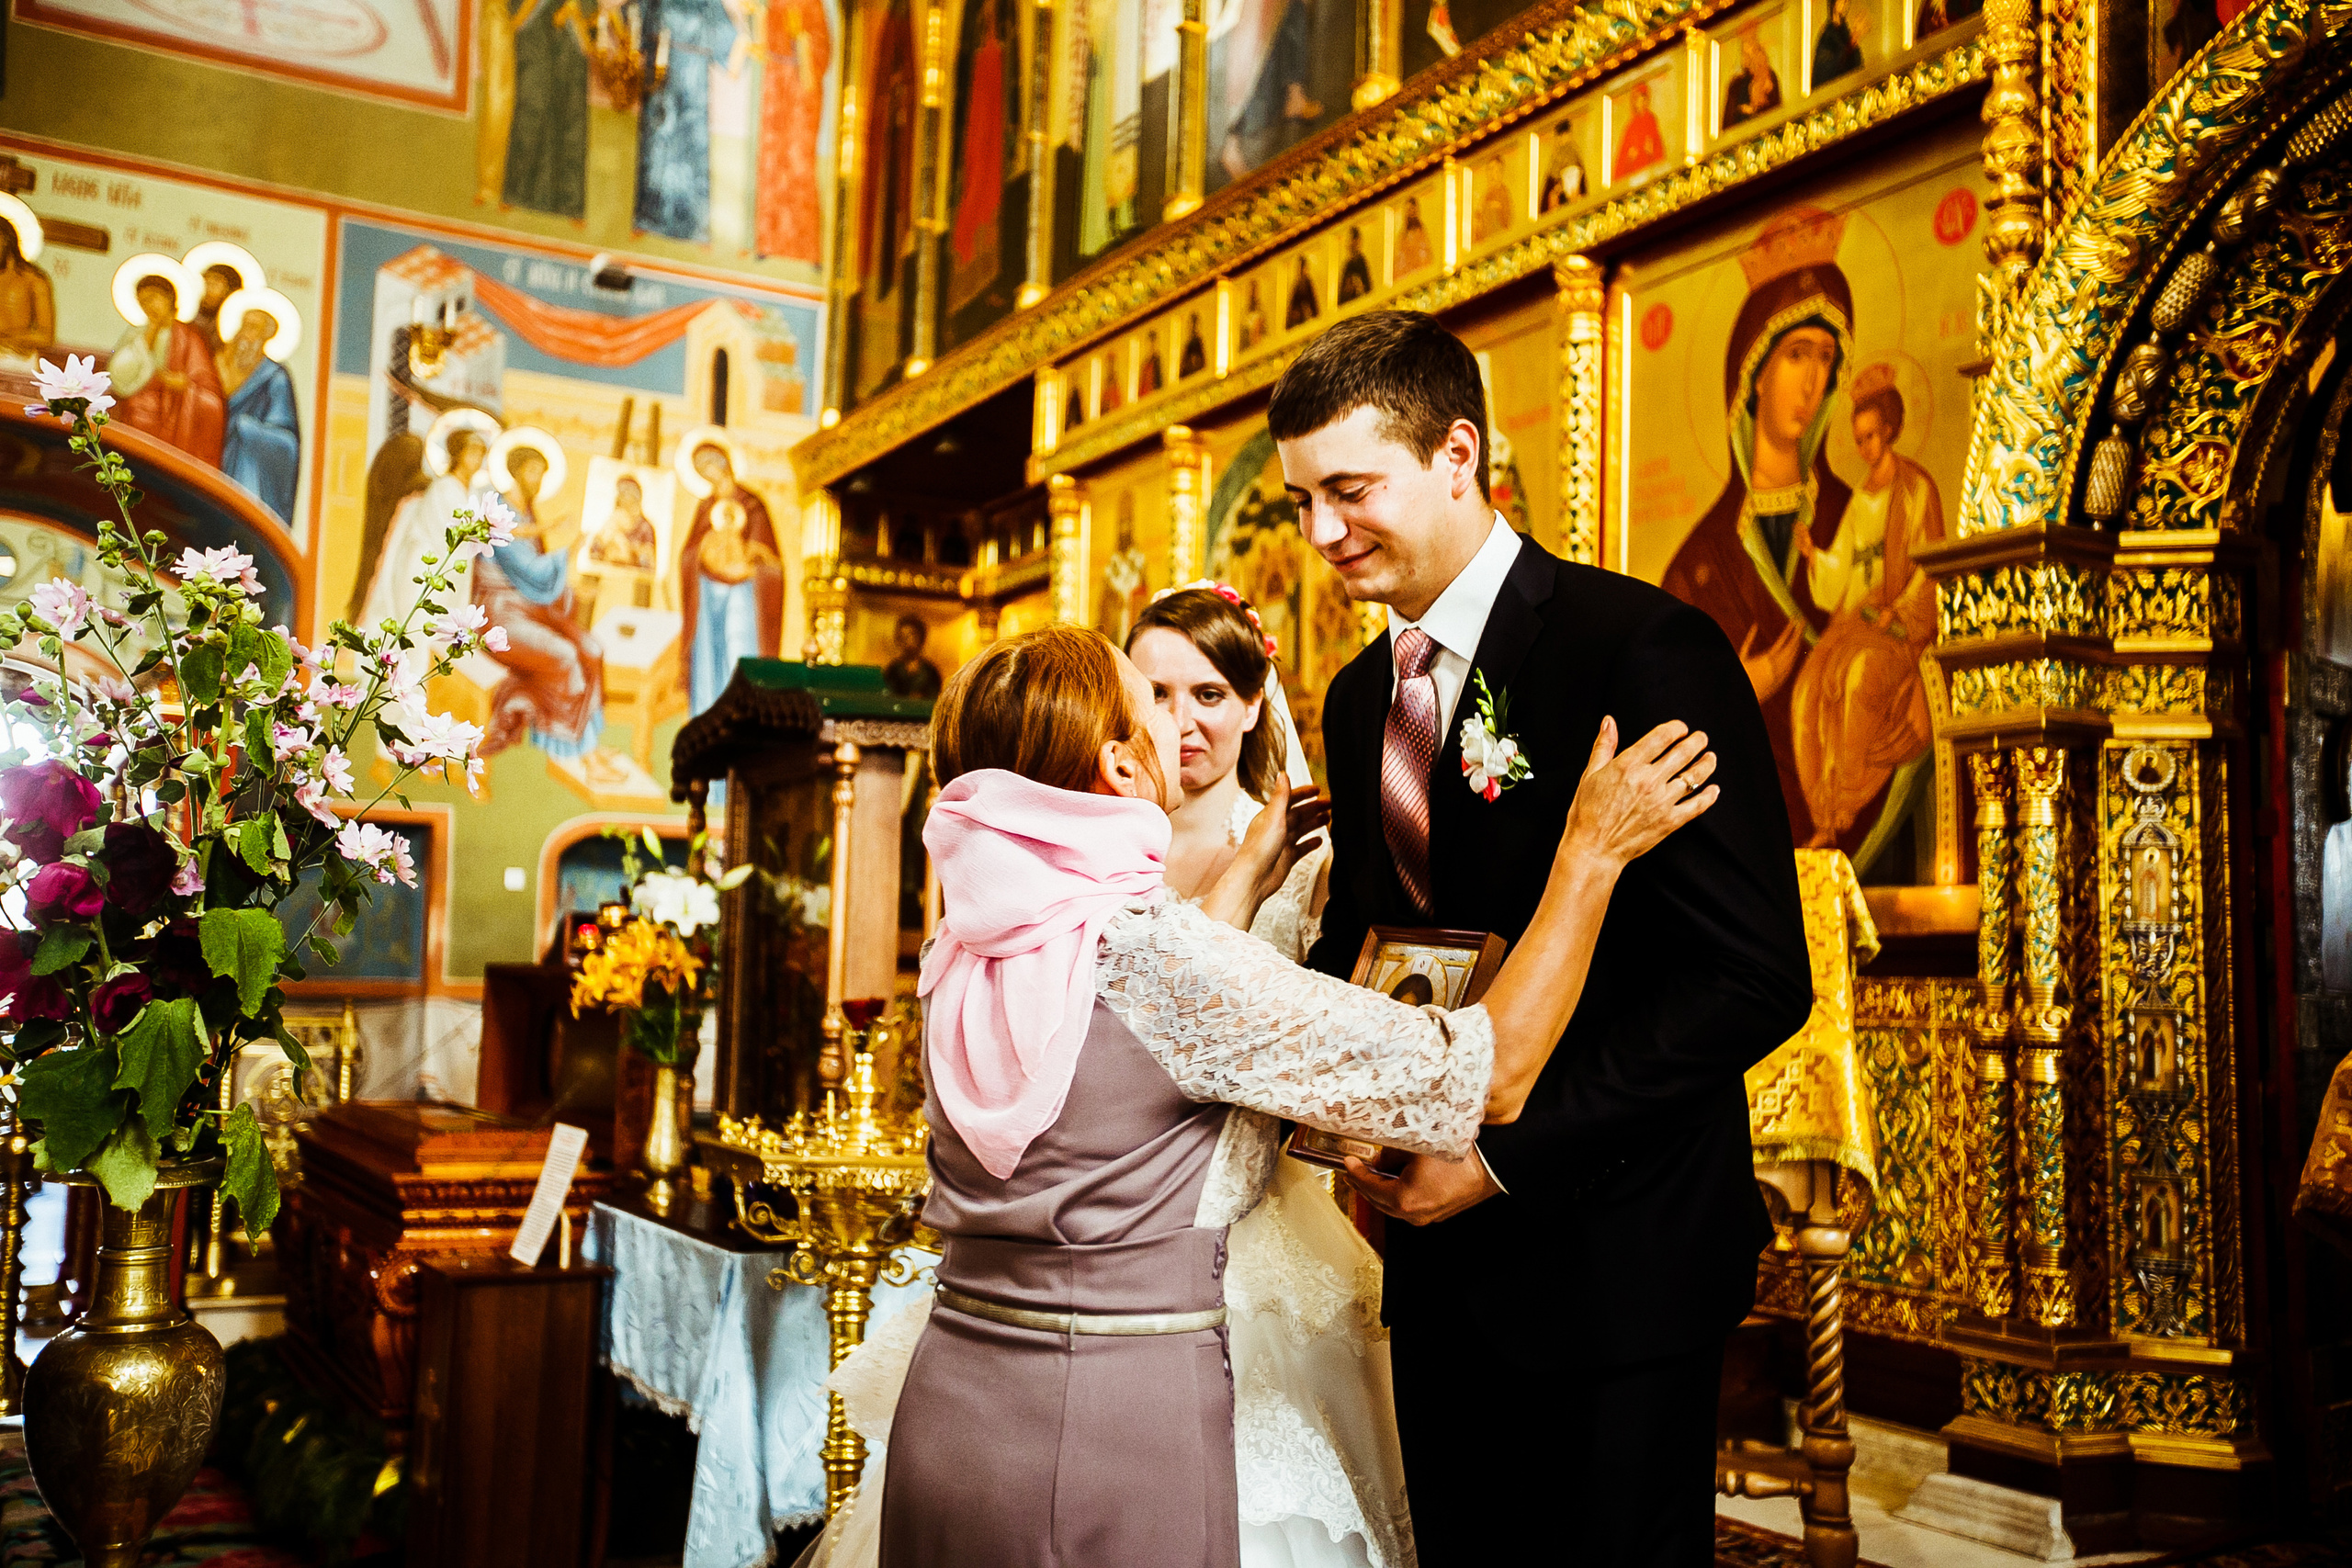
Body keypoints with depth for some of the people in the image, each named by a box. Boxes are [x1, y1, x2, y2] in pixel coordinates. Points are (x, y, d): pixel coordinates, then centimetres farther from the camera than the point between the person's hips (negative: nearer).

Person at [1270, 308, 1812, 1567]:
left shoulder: (1645, 650, -15)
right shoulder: (1358, 697, 9)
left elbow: (1756, 975, -20)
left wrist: (1503, 1153, -20)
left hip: (1614, 1264, -6)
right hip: (1440, 1253, 7)